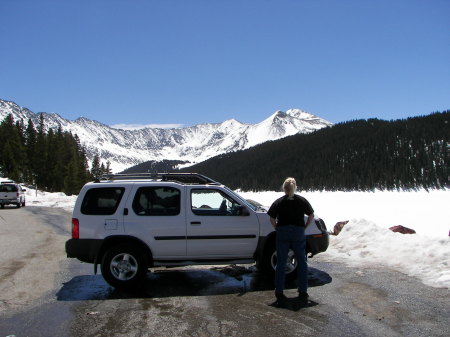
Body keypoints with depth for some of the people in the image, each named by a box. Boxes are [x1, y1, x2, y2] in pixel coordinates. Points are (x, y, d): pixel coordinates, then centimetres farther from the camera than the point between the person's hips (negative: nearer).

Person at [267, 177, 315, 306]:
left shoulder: (278, 202, 2)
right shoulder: (302, 200, 4)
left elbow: (272, 219, -2)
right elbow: (311, 216, 3)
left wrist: (278, 229, 11)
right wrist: (304, 227, 12)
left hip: (282, 233, 0)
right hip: (298, 232, 0)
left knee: (281, 264, 5)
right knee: (302, 263, 11)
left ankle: (279, 294, 5)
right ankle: (303, 293, 14)